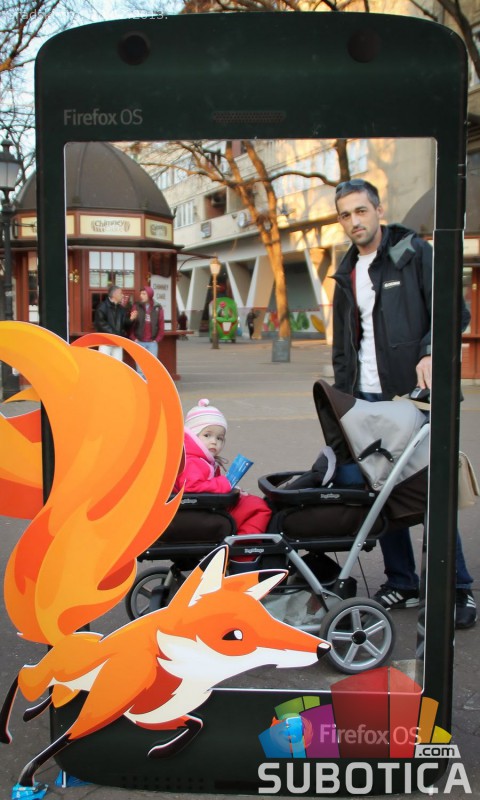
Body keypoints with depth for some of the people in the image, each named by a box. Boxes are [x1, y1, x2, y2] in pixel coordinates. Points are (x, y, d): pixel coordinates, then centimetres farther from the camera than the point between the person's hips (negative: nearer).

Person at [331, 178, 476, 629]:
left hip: (415, 393, -5)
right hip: (368, 399, 6)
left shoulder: (415, 253, 0)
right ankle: (401, 584, 18)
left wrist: (431, 353, -24)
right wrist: (342, 397, 13)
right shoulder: (347, 273, 17)